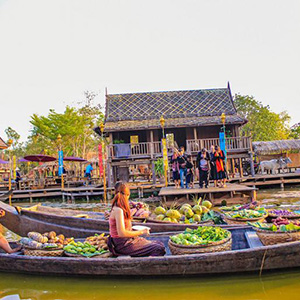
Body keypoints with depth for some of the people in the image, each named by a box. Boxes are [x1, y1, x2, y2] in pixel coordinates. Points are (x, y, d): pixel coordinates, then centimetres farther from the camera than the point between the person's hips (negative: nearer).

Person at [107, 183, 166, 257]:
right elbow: (122, 233, -24)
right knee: (159, 249, -17)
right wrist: (141, 232, -15)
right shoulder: (118, 210, -18)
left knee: (160, 244, 5)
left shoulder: (116, 209, 11)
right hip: (122, 245, -10)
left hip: (127, 240, 10)